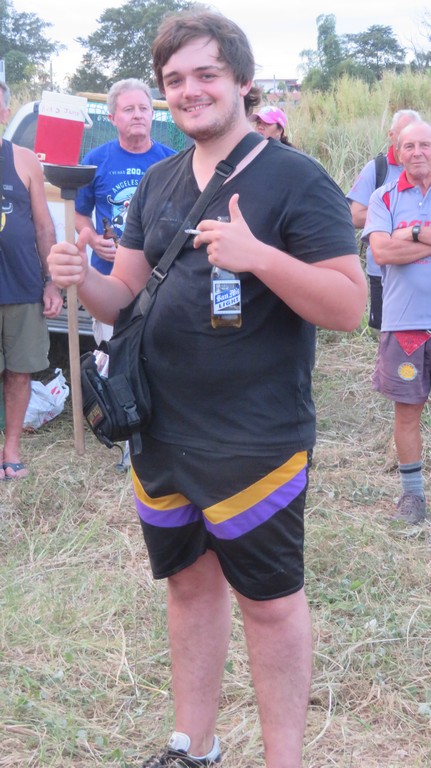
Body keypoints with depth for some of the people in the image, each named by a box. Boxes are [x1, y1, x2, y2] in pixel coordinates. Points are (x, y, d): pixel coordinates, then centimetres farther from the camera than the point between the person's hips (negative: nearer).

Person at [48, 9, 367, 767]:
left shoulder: (296, 179, -9)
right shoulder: (158, 182, 9)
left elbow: (349, 306, -15)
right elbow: (125, 297, 11)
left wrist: (258, 255, -29)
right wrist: (83, 280, -12)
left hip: (255, 440, -6)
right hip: (162, 430, 6)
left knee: (268, 600, 5)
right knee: (190, 581, 18)